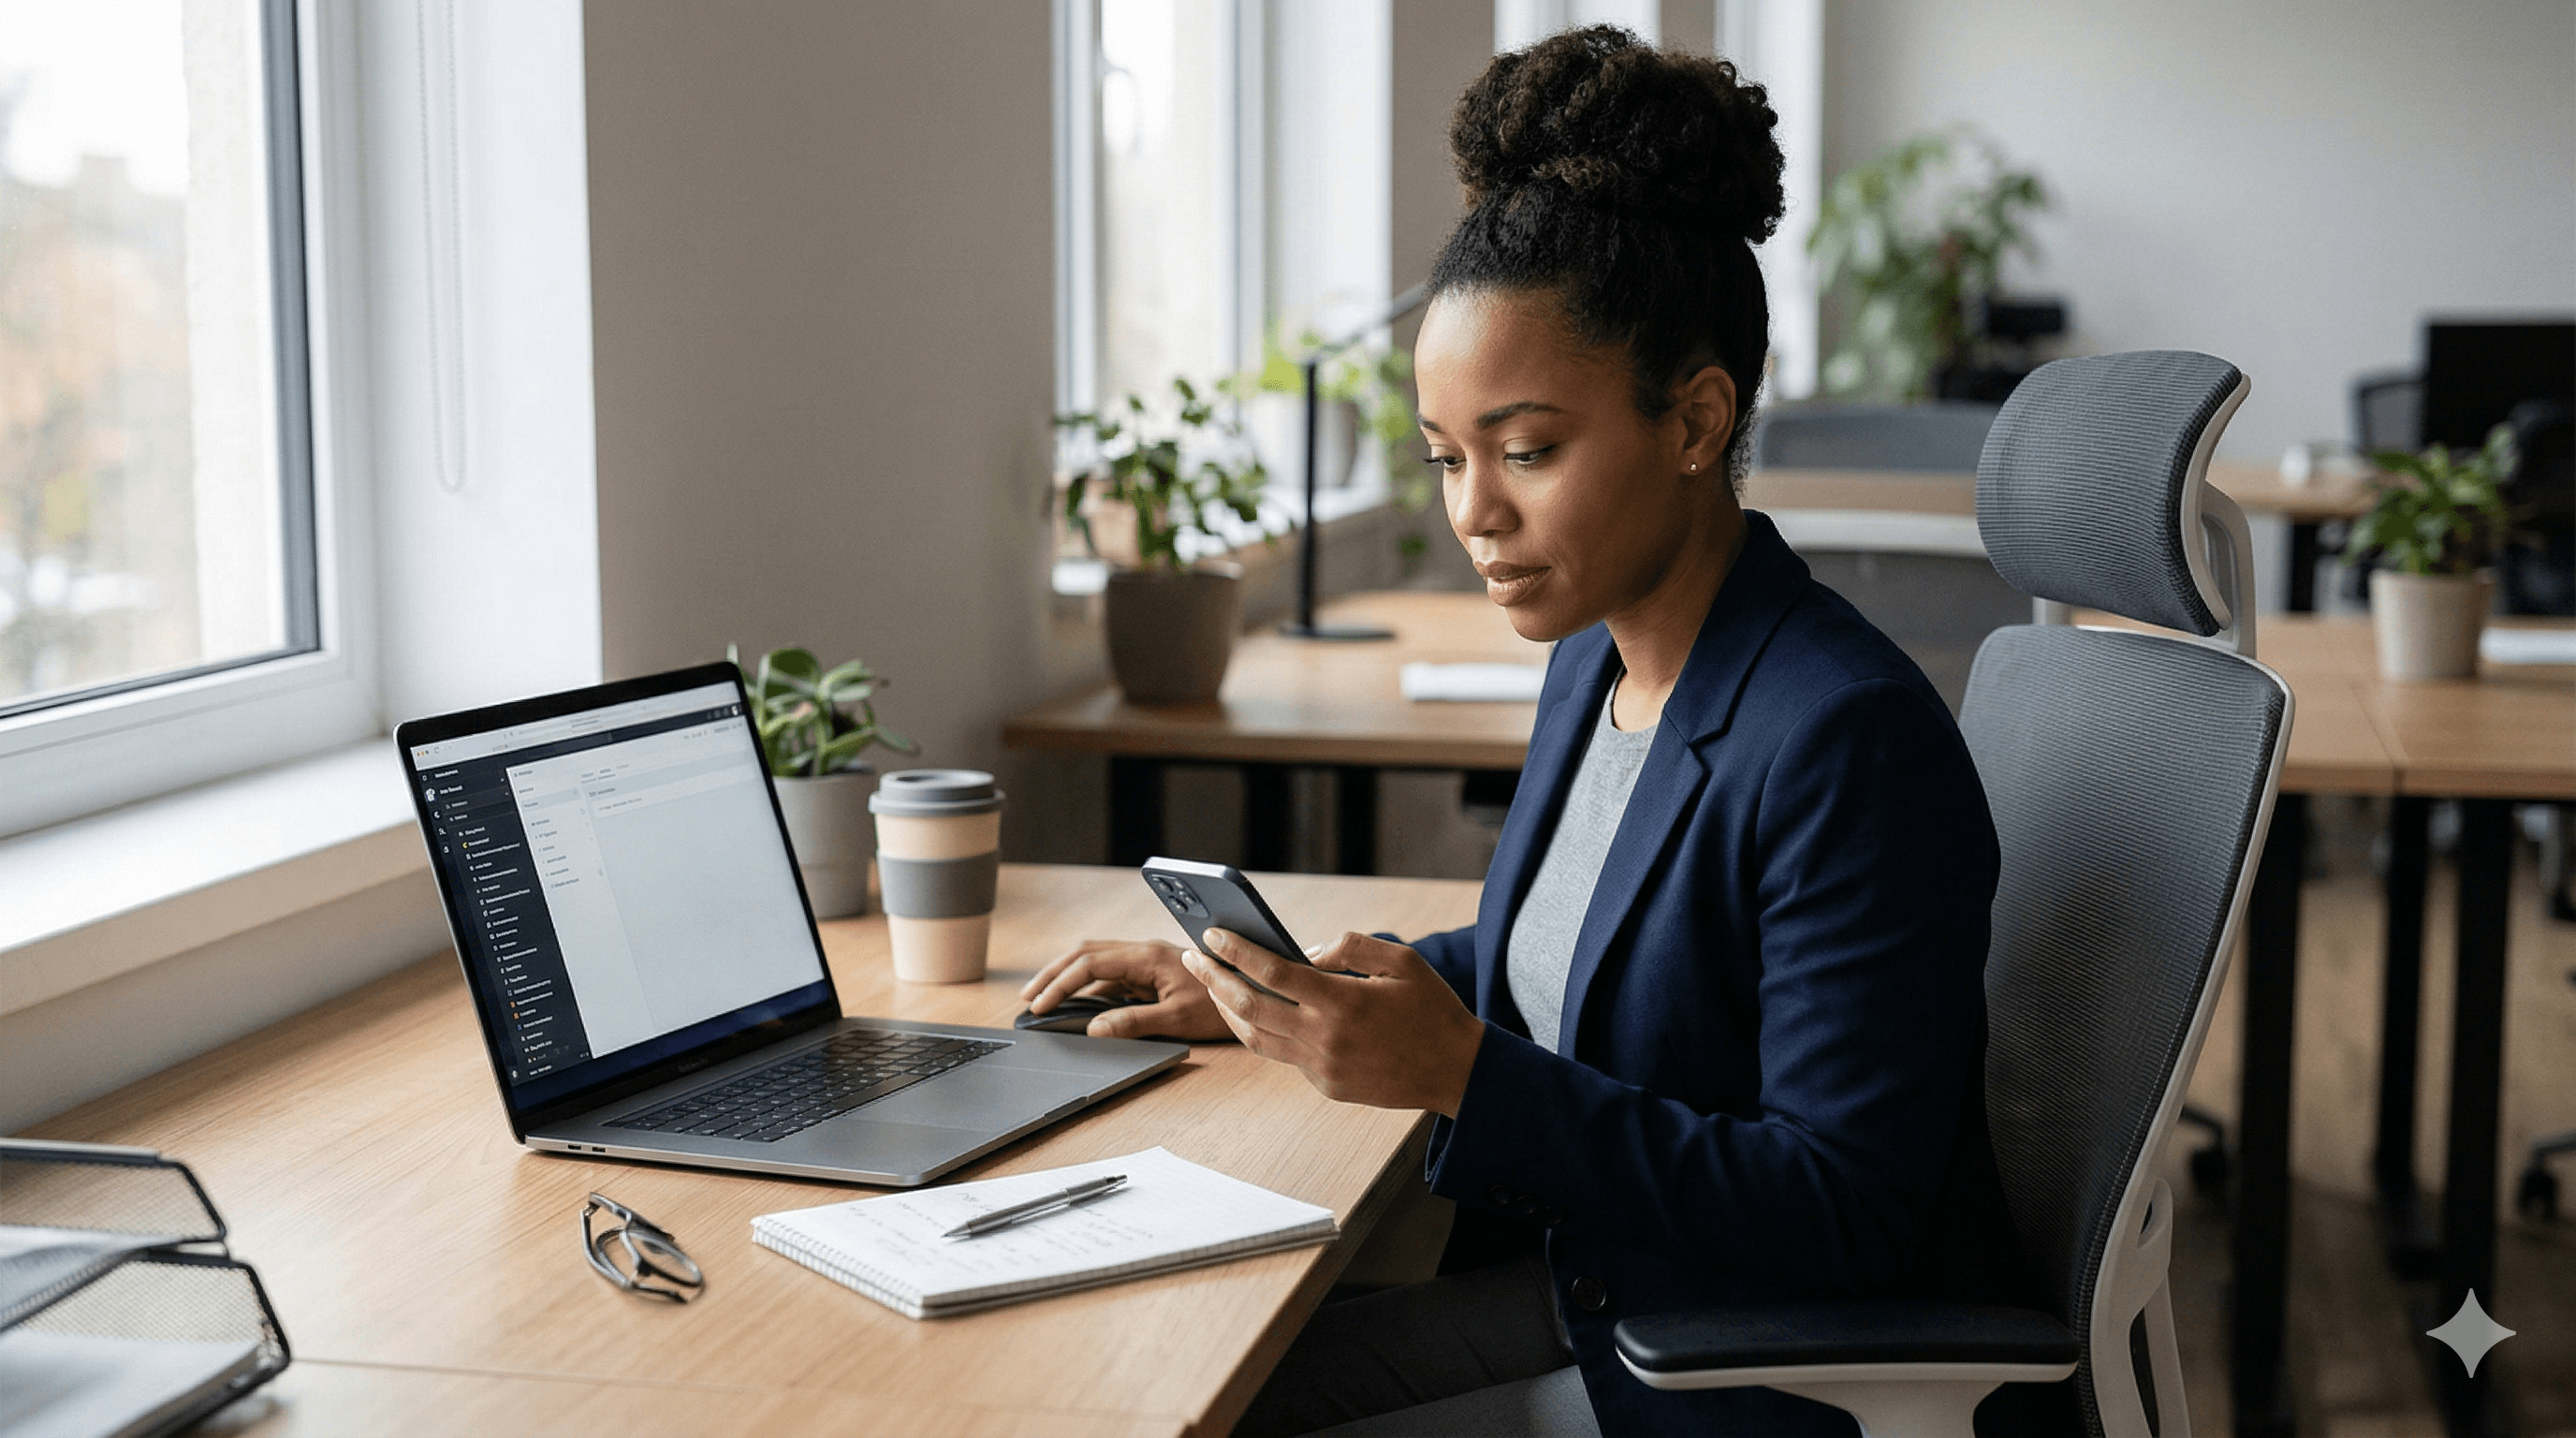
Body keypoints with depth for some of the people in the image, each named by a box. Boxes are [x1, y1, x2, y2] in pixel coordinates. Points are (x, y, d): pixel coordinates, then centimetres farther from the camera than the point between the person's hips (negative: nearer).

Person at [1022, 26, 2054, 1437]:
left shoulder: (1851, 744, -24)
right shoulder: (1595, 661, 3)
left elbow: (1845, 1216, -24)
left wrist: (1464, 1078, -29)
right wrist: (1258, 990, 9)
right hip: (1589, 1291, 8)